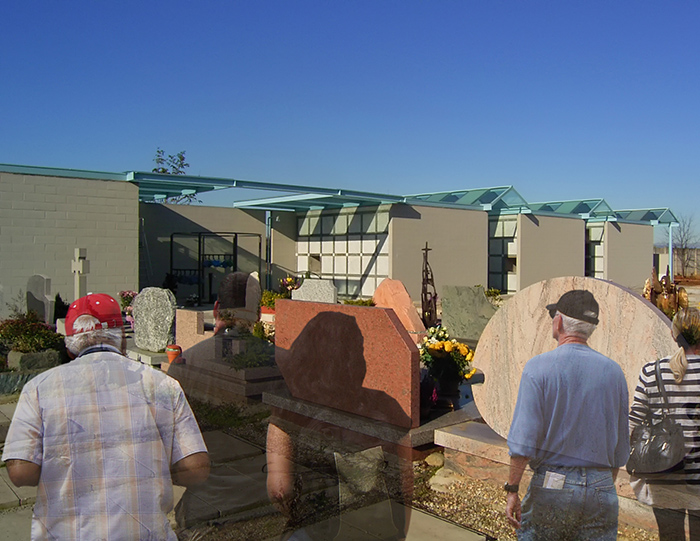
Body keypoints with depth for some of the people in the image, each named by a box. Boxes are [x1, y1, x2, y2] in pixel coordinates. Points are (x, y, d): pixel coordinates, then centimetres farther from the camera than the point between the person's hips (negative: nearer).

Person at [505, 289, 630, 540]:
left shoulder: (539, 367, -9)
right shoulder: (613, 371, 4)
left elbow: (524, 438, -15)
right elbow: (621, 445, 10)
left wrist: (512, 490, -8)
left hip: (553, 484, -3)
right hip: (601, 488, 4)